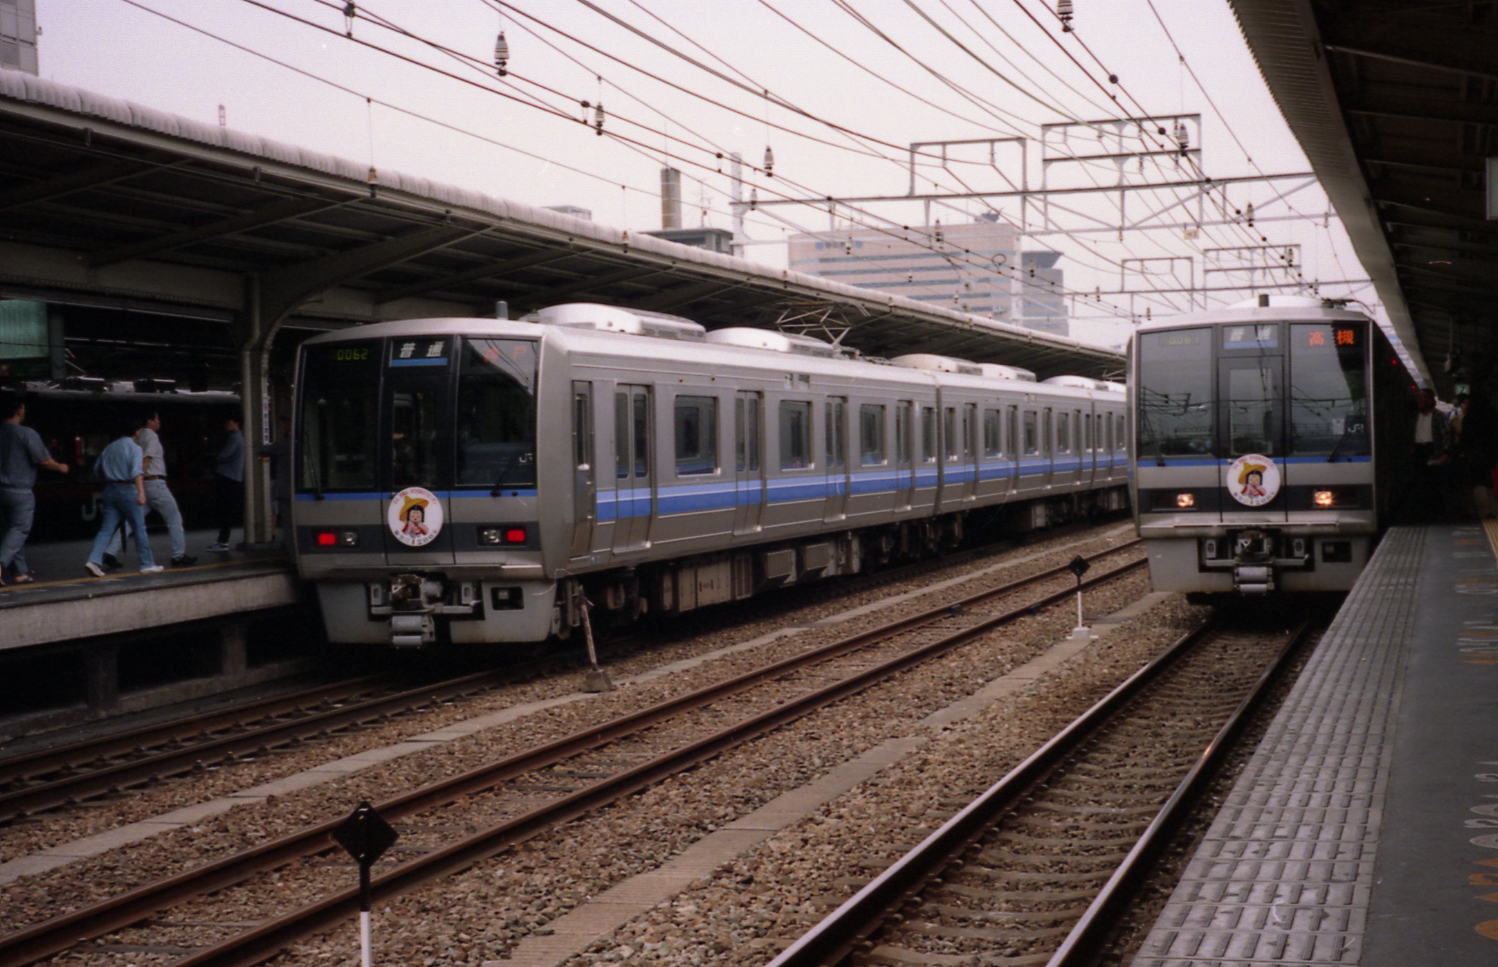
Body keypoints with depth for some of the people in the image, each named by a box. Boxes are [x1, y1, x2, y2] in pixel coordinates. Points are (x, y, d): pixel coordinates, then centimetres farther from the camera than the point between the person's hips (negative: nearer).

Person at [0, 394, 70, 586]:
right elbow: (43, 460, -11)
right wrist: (60, 467, 7)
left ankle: (20, 572, 17)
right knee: (20, 529, -2)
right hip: (20, 491, -7)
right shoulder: (27, 434, -13)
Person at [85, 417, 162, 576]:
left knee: (106, 529, 2)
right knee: (139, 528, 4)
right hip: (127, 490, -6)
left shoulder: (109, 448, 13)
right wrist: (141, 492, -30)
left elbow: (97, 469, 22)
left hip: (110, 490, 6)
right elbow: (136, 471, -21)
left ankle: (94, 560, -15)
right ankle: (147, 564, 10)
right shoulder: (134, 447, -7)